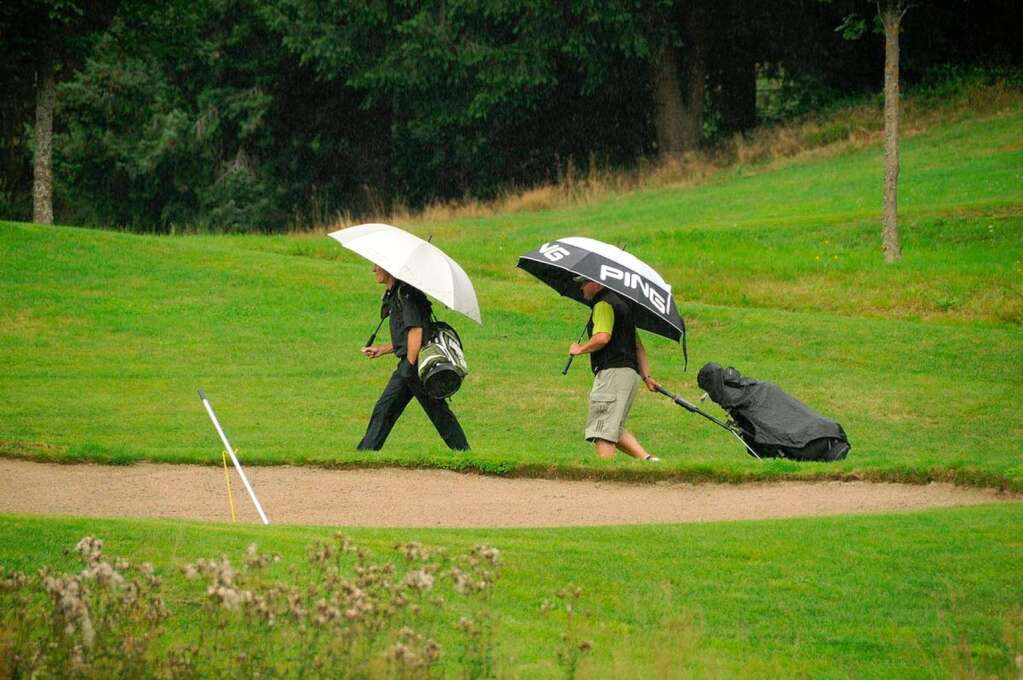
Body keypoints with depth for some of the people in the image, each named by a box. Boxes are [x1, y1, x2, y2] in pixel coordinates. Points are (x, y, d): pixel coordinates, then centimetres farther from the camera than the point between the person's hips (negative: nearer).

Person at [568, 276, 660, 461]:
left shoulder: (604, 305, -7)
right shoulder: (621, 303, 24)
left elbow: (602, 338, -23)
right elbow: (638, 345, 25)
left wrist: (580, 349, -6)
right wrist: (646, 376, 23)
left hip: (612, 372, -10)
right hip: (631, 372, 10)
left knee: (603, 432, -9)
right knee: (615, 429, 15)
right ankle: (647, 459, 4)